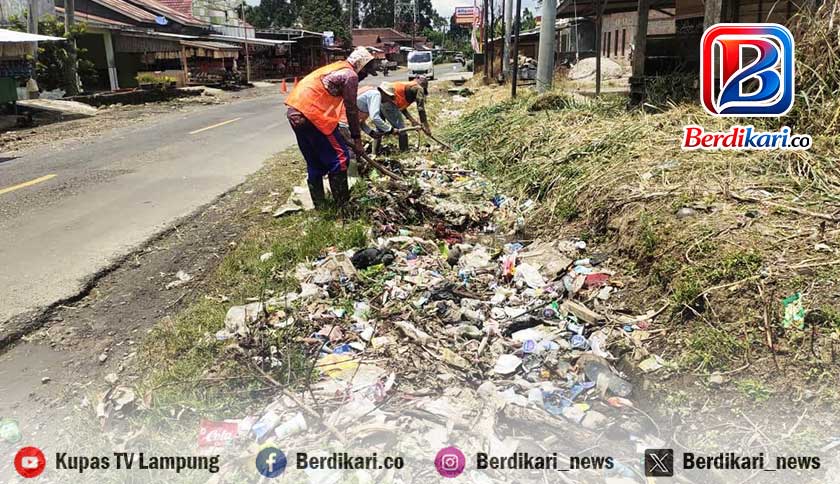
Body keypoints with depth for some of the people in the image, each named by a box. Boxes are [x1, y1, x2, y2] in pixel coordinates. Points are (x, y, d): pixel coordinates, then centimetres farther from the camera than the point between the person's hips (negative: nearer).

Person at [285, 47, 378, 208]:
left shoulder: (336, 68, 25)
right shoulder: (350, 75, -4)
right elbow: (352, 110, -4)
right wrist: (357, 139, 3)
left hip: (295, 112, 10)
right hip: (311, 114, -9)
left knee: (315, 162, 17)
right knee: (339, 158, -1)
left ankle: (319, 205, 24)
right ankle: (342, 204, 3)